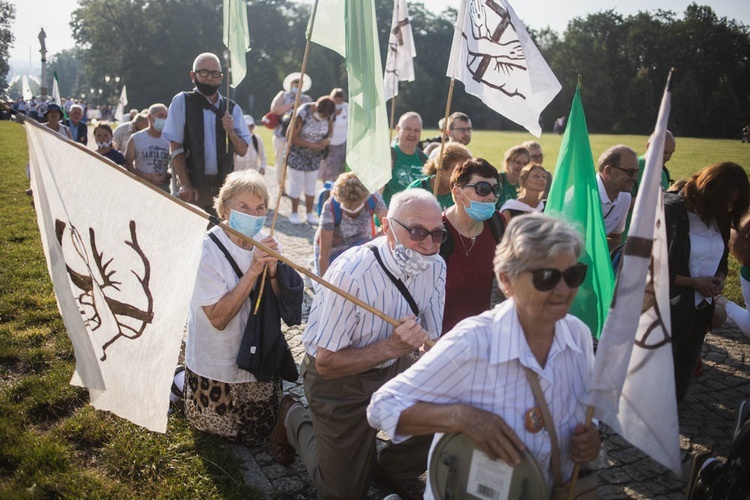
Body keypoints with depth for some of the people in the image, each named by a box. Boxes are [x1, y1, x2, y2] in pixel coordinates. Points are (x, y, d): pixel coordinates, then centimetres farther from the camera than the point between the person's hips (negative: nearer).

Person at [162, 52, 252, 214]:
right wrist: (185, 185, -12)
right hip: (193, 185, -2)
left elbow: (243, 151, 8)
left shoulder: (232, 108, 9)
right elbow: (175, 147, -4)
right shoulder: (182, 102, 0)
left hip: (223, 184, 3)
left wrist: (231, 132, -12)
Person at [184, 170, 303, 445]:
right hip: (219, 367, -5)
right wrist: (252, 271, -33)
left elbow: (286, 305, -6)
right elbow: (218, 317, -27)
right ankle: (184, 381, 35)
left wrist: (273, 269, -25)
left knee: (260, 434, 21)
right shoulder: (208, 250, -23)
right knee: (221, 431, 16)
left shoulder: (265, 243, -7)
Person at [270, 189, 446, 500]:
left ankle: (391, 470, 21)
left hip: (391, 370, 5)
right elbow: (326, 363, -25)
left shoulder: (436, 268, -13)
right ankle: (295, 420, 33)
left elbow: (435, 344, -3)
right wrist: (390, 347, -35)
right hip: (337, 381, -5)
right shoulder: (351, 274, -32)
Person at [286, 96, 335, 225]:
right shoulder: (302, 114, -27)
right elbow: (292, 137, -23)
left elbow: (330, 130, 7)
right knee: (297, 184, 3)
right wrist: (312, 145, -24)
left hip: (315, 156, 4)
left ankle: (310, 213, 21)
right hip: (297, 155, -4)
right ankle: (294, 213, 19)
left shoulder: (328, 115, -11)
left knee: (311, 185, 10)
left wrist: (327, 140, -16)